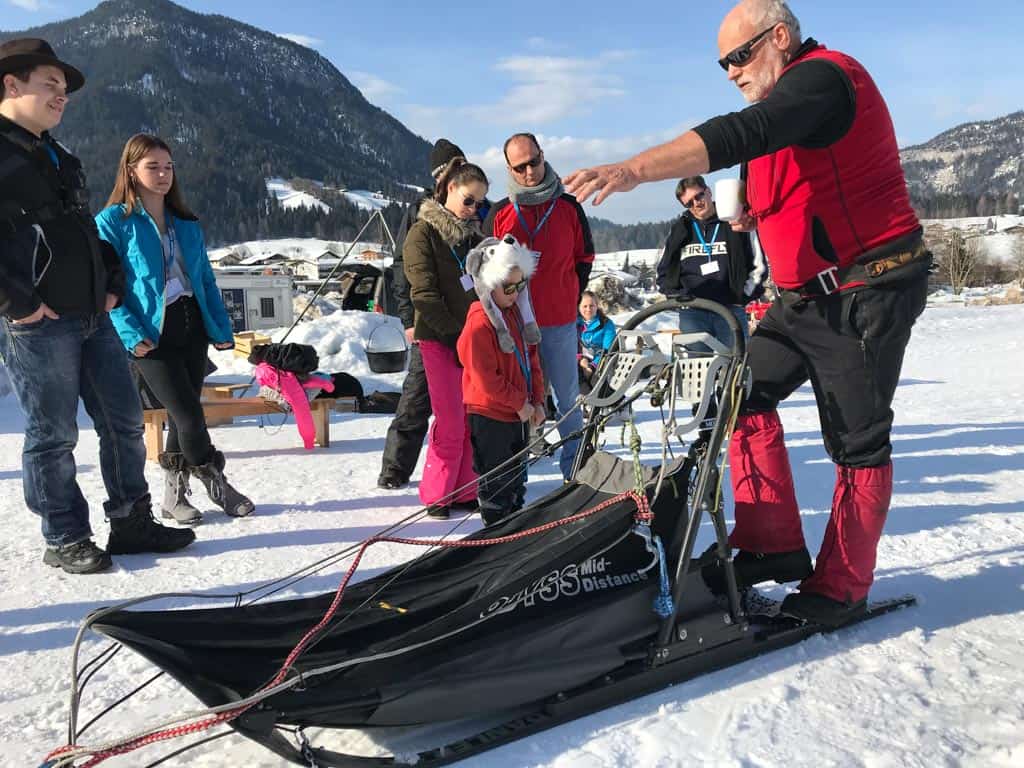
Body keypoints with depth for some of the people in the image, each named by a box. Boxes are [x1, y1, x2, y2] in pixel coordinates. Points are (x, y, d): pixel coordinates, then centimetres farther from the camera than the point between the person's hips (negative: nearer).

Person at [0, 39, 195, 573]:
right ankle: (64, 541, 15)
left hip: (93, 317, 8)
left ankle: (132, 525, 20)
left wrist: (113, 284, 14)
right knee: (54, 435, 1)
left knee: (125, 422, 9)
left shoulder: (59, 158, 20)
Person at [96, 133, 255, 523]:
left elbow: (206, 280, 16)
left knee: (183, 415, 7)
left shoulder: (187, 223, 14)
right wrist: (130, 335, -18)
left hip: (191, 326, 6)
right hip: (151, 336, -5)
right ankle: (217, 486, 10)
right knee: (189, 414, -7)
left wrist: (221, 328, 8)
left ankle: (174, 495, 19)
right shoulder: (112, 221, -3)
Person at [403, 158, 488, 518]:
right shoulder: (424, 233, -3)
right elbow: (424, 295, -11)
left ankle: (464, 492, 13)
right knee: (451, 423, -7)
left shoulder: (473, 234, 17)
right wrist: (455, 333, -15)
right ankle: (436, 496, 7)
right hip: (439, 339, -6)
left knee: (471, 420, 3)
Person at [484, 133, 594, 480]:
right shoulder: (499, 214, 4)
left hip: (560, 323, 0)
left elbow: (584, 258, 13)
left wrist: (570, 298, 6)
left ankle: (575, 470, 18)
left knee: (568, 398, 7)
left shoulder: (569, 207, 4)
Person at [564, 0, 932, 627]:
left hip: (866, 293, -10)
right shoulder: (787, 98, 17)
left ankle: (841, 588, 11)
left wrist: (634, 169, -42)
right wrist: (756, 212, 8)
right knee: (745, 394, 3)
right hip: (807, 295, 10)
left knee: (858, 442, -1)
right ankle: (774, 548, 9)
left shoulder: (822, 77, -15)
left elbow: (740, 135, -34)